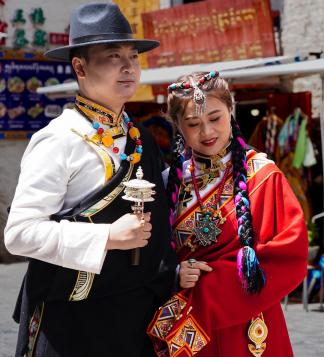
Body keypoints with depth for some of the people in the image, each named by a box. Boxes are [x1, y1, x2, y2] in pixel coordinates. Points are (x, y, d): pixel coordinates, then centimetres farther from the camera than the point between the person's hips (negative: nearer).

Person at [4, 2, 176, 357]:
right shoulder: (59, 140, -12)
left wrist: (173, 270, 8)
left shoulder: (142, 140, 9)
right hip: (76, 319, -6)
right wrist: (108, 237, -21)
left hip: (140, 314, 6)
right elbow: (20, 232, -18)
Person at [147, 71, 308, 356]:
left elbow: (290, 259, -13)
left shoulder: (262, 175, -8)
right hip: (185, 334, 3)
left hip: (246, 331, -3)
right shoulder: (172, 180, 2)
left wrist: (210, 283, -17)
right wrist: (174, 275, -14)